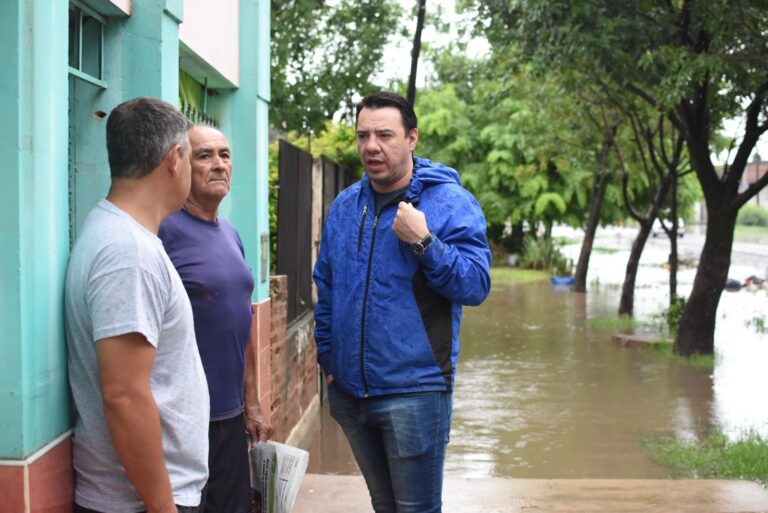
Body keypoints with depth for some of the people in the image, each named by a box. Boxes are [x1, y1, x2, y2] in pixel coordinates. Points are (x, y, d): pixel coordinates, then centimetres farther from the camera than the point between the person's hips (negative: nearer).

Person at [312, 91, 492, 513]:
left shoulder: (450, 203, -9)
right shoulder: (344, 206, 8)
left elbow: (476, 285, -15)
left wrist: (424, 241, -25)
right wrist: (327, 356, 11)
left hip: (413, 389, -6)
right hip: (349, 390, 6)